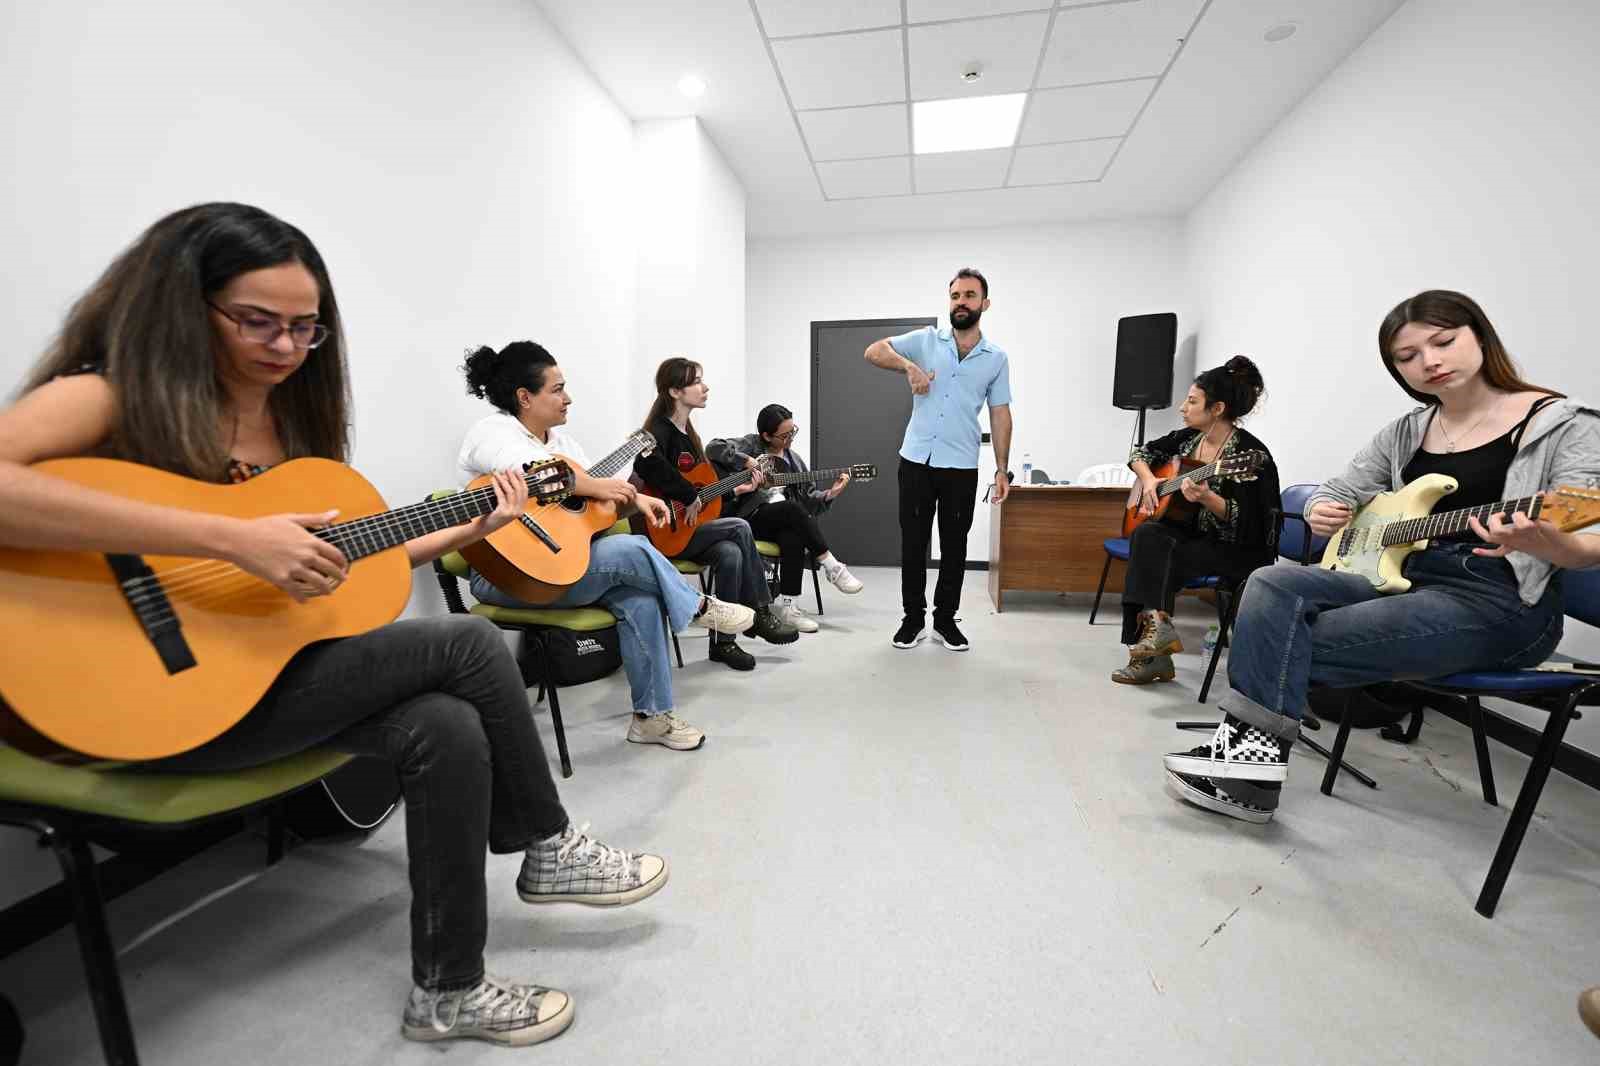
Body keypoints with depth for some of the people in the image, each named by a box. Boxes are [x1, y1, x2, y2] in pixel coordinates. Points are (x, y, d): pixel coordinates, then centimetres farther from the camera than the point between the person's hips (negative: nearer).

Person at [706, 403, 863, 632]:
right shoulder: (750, 444, 5)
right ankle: (832, 566, -25)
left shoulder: (794, 460, 21)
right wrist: (749, 463, -17)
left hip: (785, 521, 4)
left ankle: (785, 603, -25)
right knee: (791, 508, -33)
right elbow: (714, 448, -12)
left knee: (794, 538, -33)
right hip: (751, 518, -4)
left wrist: (829, 494, -4)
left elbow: (808, 498, 16)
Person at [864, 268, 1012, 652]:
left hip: (961, 466, 1)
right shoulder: (926, 339, 5)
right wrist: (909, 366, -18)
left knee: (954, 547, 7)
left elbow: (1000, 415, 7)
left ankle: (945, 620, 21)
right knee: (913, 543, 5)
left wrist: (1002, 469, 1)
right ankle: (913, 618, 19)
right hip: (916, 460, 0)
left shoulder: (996, 358, 8)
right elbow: (874, 351, 0)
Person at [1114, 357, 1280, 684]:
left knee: (1151, 557, -28)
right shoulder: (1187, 438, 4)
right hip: (1191, 535, 7)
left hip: (1238, 552, -7)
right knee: (1146, 533, -24)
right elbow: (1141, 452, 17)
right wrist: (1148, 480, -2)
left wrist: (1206, 497, -38)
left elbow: (1243, 522, -21)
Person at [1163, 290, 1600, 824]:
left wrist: (1544, 542, -35)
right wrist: (1321, 513, -9)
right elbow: (1331, 494, 17)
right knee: (1273, 586, -21)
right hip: (1408, 580, 6)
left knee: (1284, 644, -22)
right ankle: (1250, 753, -23)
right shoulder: (1404, 433, 12)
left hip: (1502, 603, -5)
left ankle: (1253, 757, -9)